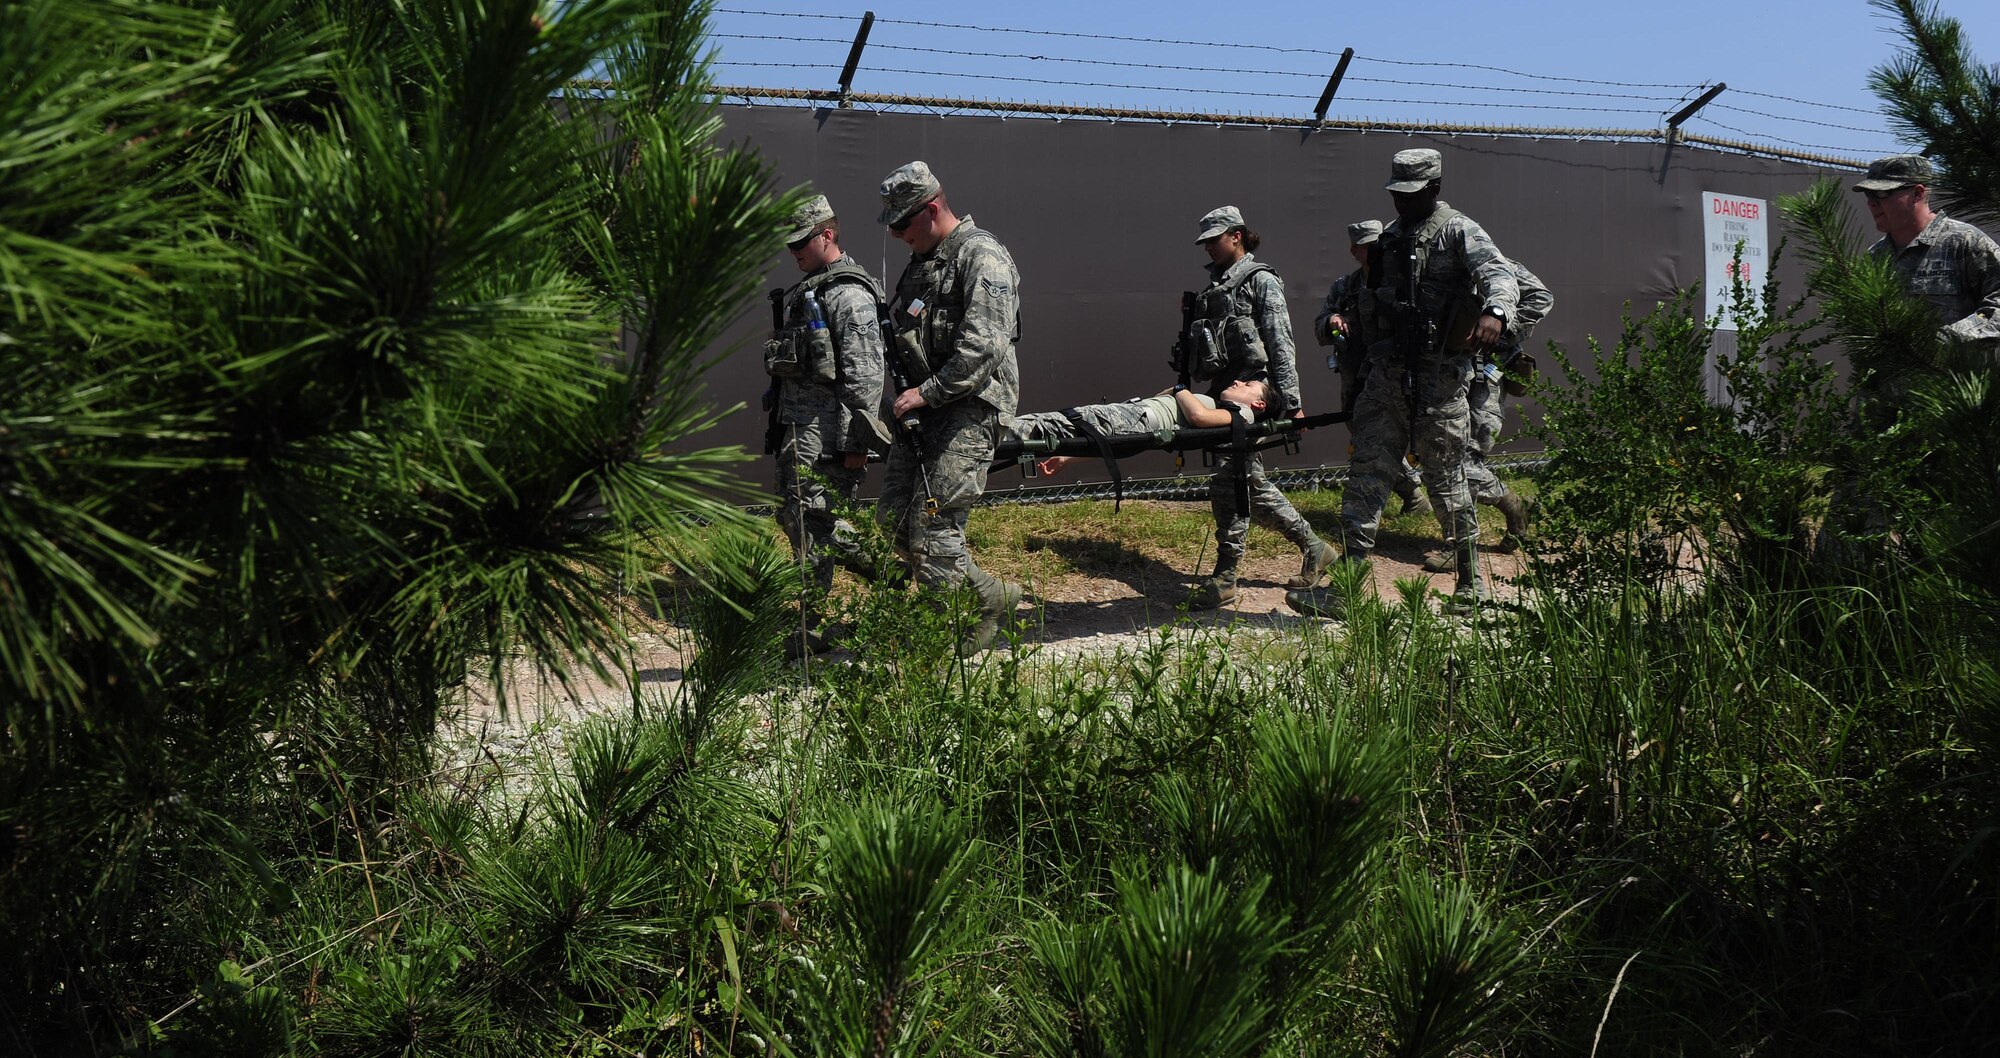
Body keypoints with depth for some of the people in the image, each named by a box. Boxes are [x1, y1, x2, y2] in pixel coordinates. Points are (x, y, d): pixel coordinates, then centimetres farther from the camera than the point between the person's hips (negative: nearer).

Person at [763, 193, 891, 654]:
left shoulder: (850, 294, -13)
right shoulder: (807, 291, 18)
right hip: (795, 425, 10)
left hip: (826, 427, -10)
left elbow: (865, 374, -19)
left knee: (808, 522, -8)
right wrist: (780, 422, 24)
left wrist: (856, 442, -21)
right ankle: (875, 561, 30)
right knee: (790, 516, 16)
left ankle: (810, 631, -1)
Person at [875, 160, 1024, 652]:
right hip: (925, 407, 10)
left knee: (932, 531, -12)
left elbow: (984, 345, -20)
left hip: (970, 408, -10)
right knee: (894, 518, 7)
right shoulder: (923, 260, 19)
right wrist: (905, 390, 11)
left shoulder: (983, 257, -11)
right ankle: (989, 594, 18)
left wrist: (928, 391, -18)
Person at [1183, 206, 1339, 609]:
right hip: (1224, 390, 8)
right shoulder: (1214, 286, 20)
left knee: (1228, 480, -12)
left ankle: (1225, 578, -7)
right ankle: (1313, 548, 23)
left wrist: (1291, 401, -15)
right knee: (1249, 480, 10)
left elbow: (1281, 345, -10)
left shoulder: (1261, 281, -3)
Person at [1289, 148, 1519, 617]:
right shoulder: (1390, 237, 15)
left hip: (1440, 375, -6)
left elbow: (1498, 274, -21)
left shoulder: (1459, 232, -5)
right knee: (1367, 475, 0)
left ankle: (1471, 582, 19)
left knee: (1445, 479, 2)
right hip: (1387, 372, 6)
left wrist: (1495, 311, -42)